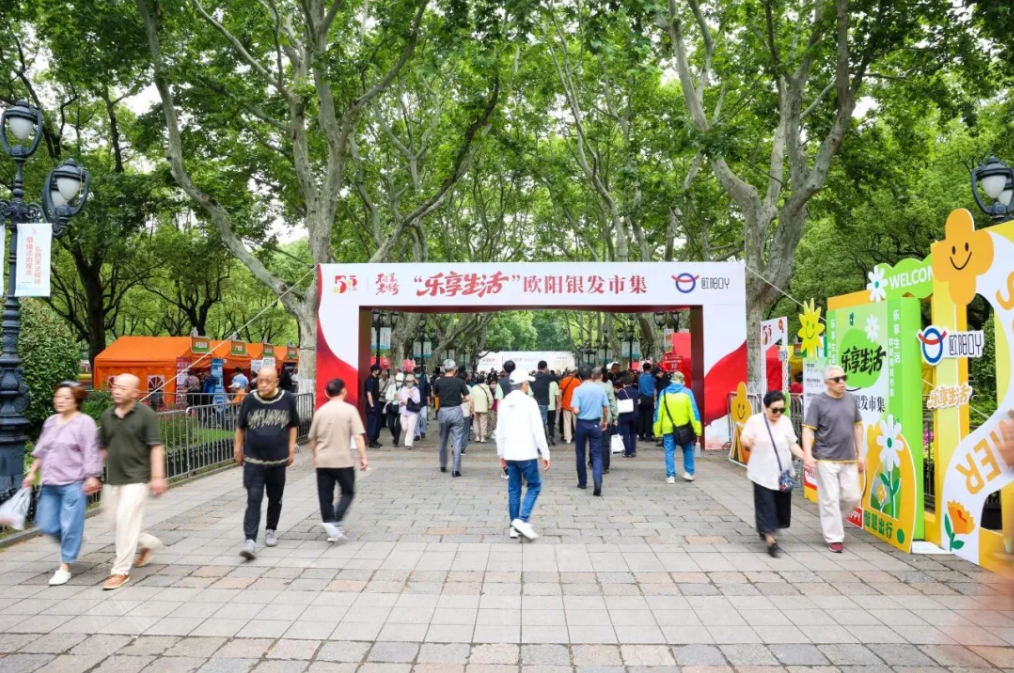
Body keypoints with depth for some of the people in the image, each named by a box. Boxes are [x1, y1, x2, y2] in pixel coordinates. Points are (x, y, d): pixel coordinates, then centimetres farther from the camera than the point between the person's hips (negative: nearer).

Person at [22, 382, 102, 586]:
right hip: (50, 483, 7)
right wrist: (32, 473, 18)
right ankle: (73, 543, 36)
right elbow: (41, 451, 22)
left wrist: (92, 478, -16)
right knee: (46, 525, 9)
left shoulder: (85, 423, -9)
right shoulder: (50, 422, 13)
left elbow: (90, 453, -12)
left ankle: (64, 567, 10)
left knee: (70, 525, -2)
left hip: (74, 484, -7)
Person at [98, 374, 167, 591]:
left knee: (126, 522, -8)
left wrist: (158, 477, -17)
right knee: (117, 521, 12)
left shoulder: (146, 414, -9)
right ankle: (150, 543, 36)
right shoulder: (107, 416, 8)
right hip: (113, 479, 6)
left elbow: (156, 447, -11)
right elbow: (103, 448, 16)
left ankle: (121, 571, 4)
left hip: (136, 478, -6)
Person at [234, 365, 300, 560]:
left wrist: (291, 449, 5)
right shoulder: (250, 400, -6)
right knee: (253, 500, -8)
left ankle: (271, 529, 37)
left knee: (275, 499, 16)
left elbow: (293, 425, 7)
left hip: (278, 460, 1)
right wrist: (238, 448, 11)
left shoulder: (288, 399, -6)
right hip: (253, 460, -1)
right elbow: (241, 427, 9)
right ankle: (250, 541, -7)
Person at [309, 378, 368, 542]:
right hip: (343, 460, -3)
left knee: (325, 496, 9)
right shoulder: (349, 409, -6)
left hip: (322, 461, 3)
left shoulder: (320, 411, 6)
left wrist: (314, 456, 26)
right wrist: (363, 457, -9)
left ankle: (329, 524, 11)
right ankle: (335, 522, -7)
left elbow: (312, 439, 12)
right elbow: (358, 436, -13)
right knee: (347, 492, 10)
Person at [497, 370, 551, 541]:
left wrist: (501, 454, 17)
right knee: (534, 485, 7)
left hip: (509, 453, 5)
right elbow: (538, 430, -11)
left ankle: (514, 526, 14)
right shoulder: (530, 402, -9)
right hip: (527, 453, -5)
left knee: (513, 490, 11)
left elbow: (500, 431, 9)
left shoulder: (504, 403, 6)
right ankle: (522, 520, -6)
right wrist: (545, 453, -6)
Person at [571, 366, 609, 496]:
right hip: (595, 424, 2)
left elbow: (576, 410, -18)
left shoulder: (578, 390, -10)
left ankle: (582, 482, 25)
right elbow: (606, 408, 6)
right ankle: (597, 482, -18)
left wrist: (575, 412, 5)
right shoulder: (600, 388, -1)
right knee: (596, 454, 2)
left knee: (580, 454, 15)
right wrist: (604, 421, 21)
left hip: (582, 424, -2)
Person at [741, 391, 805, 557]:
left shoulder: (786, 421, 0)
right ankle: (770, 540, -1)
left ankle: (765, 529, 39)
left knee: (781, 505, 12)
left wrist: (804, 456, -9)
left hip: (783, 472, 4)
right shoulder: (755, 420, -10)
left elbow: (792, 444, 5)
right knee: (766, 505, -5)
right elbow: (744, 438, -7)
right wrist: (747, 442, -30)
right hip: (763, 473, -4)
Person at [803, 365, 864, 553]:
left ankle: (831, 522, 33)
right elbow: (808, 430, -11)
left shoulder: (851, 400, 7)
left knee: (852, 497, 8)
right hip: (826, 460, -5)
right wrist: (808, 455, -22)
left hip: (849, 460, 5)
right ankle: (834, 538, 11)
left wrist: (860, 455, 13)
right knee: (830, 499, -1)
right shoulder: (818, 402, -9)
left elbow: (857, 426, 15)